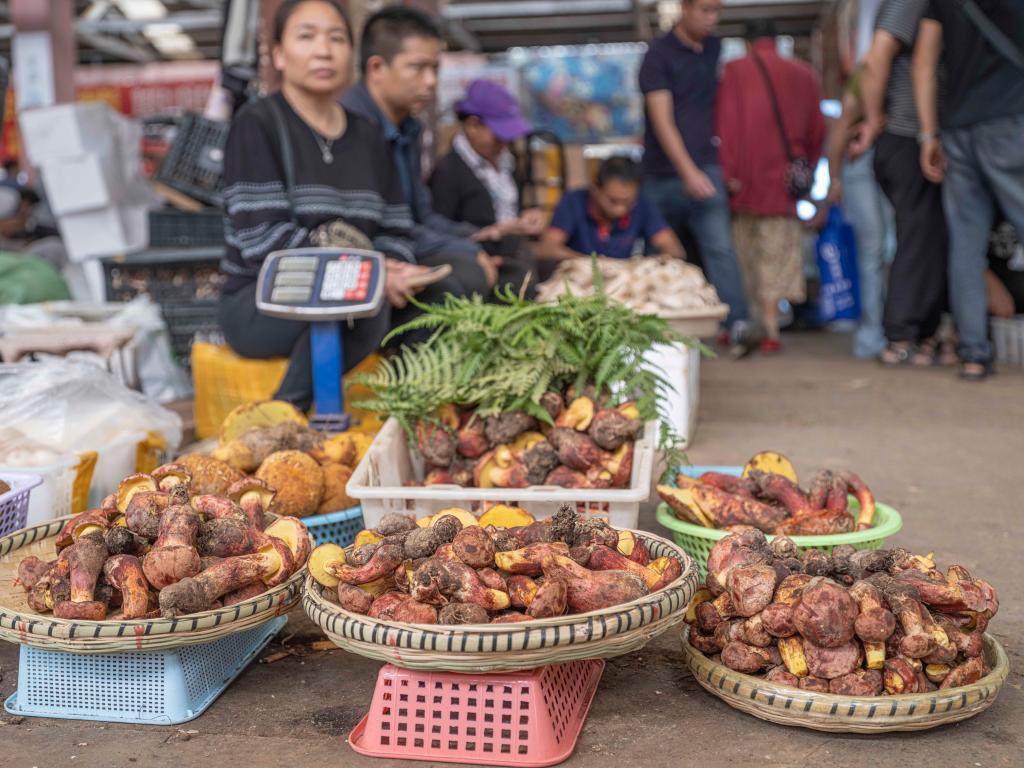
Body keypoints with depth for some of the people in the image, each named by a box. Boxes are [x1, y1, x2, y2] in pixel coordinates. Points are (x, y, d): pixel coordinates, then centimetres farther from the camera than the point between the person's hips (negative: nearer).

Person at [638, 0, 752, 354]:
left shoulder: (715, 49, 10)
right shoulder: (659, 54, -7)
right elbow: (662, 121, -15)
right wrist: (689, 172, -25)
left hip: (706, 168, 3)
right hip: (664, 174, -3)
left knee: (720, 247, -12)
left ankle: (738, 324, -18)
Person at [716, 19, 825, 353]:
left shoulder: (734, 70, -1)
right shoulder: (803, 74, 8)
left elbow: (726, 122, -10)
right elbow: (816, 129, 9)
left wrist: (729, 171, -10)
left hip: (745, 178, -1)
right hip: (783, 177, 1)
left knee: (745, 254, 11)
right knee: (777, 253, 3)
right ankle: (769, 329, -4)